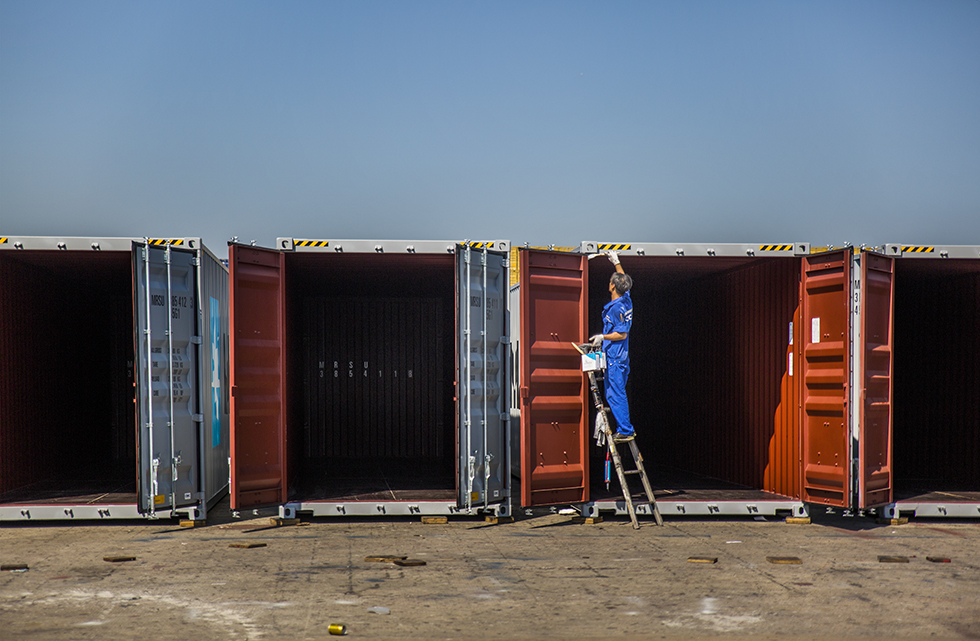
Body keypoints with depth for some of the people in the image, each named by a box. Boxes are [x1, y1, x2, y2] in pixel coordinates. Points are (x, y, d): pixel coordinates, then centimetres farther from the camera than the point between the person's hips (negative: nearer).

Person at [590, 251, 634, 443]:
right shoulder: (626, 299, 7)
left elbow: (622, 334, -19)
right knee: (615, 394, 15)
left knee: (616, 395, -6)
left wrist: (603, 337, -17)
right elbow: (624, 280, 28)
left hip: (615, 358, -10)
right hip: (621, 356, 10)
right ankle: (626, 428, 18)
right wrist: (616, 263, 32)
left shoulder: (617, 308, -19)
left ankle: (625, 431, -3)